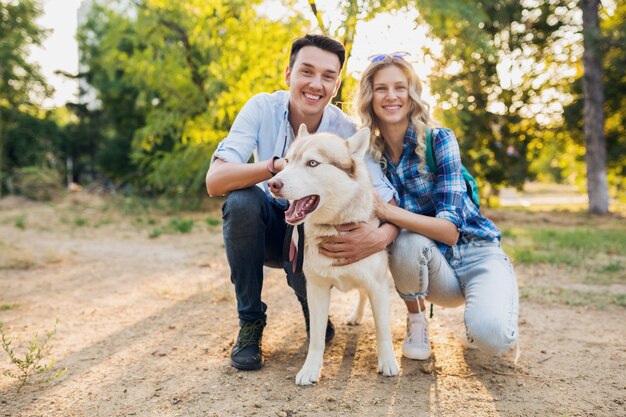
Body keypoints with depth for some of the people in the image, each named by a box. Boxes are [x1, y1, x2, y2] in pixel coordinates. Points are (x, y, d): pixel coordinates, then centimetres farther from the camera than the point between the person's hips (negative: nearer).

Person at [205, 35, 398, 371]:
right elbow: (214, 180, -28)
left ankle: (311, 300, 9)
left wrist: (382, 236, -46)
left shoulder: (346, 132, -19)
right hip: (265, 228, 1)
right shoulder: (263, 108, -18)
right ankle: (250, 322, -12)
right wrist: (278, 165, -45)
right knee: (242, 199, -31)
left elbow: (389, 202, -22)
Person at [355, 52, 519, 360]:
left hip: (477, 255, -2)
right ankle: (416, 321, -4)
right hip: (432, 264, 2)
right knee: (409, 242, -33)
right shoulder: (368, 154, -4)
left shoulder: (438, 140, -15)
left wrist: (386, 210, -35)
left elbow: (450, 229, -23)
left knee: (489, 335, -30)